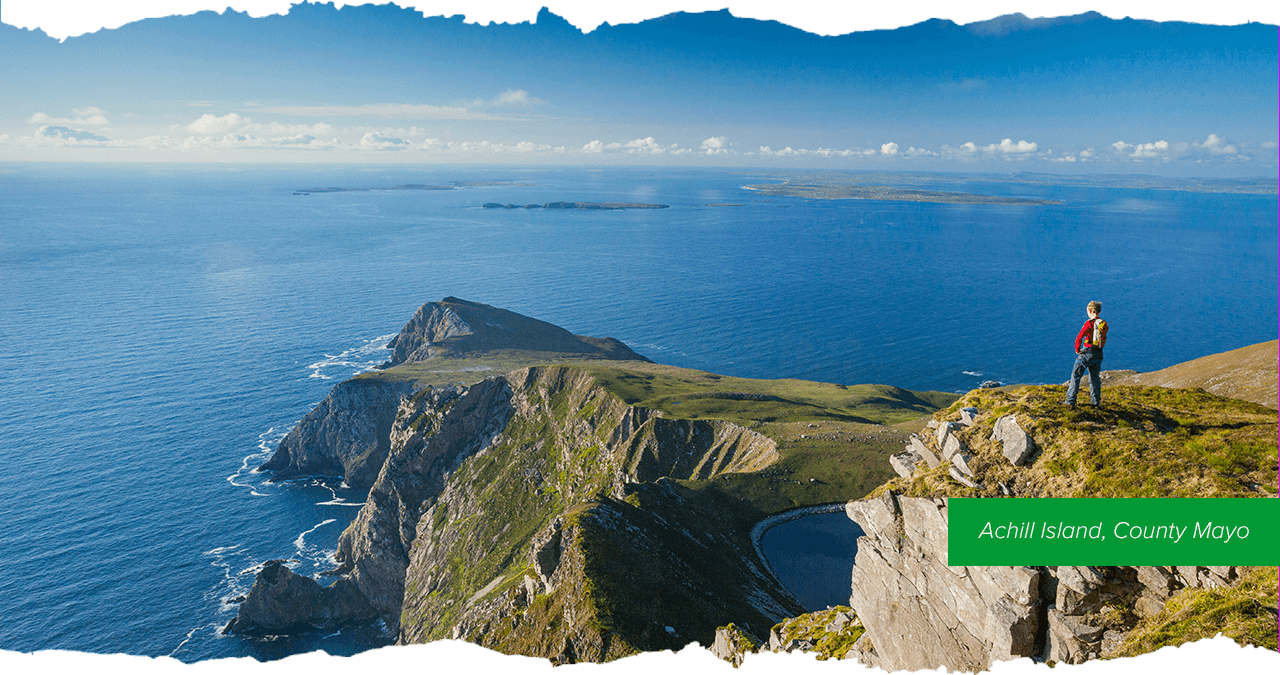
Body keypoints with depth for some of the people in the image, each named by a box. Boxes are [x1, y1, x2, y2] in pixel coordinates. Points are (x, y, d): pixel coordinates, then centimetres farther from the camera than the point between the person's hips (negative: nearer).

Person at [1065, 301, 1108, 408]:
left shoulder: (1089, 323, -15)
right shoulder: (1104, 324, 5)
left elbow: (1079, 338, -21)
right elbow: (1104, 339, 15)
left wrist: (1077, 349, -8)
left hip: (1087, 352, -6)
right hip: (1099, 354, 6)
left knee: (1075, 376, 0)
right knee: (1095, 378, 16)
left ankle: (1071, 401, -2)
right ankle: (1096, 401, 20)